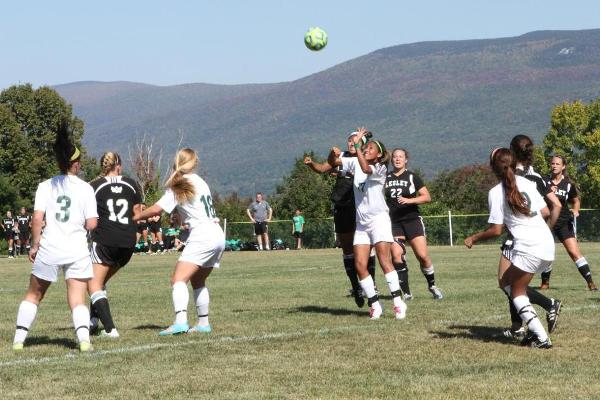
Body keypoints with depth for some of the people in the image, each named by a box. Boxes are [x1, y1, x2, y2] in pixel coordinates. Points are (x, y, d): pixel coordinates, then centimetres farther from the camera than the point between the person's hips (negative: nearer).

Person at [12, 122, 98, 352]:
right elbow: (91, 224, -5)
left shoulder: (45, 186, 2)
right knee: (78, 301, 2)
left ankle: (19, 339, 15)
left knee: (33, 295, 18)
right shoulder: (85, 188, -1)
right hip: (77, 250, -1)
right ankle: (84, 338, -19)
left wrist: (35, 244, 5)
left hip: (48, 249, 1)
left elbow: (37, 218, -6)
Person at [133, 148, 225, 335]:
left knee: (178, 279, -16)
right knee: (198, 281, 22)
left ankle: (180, 321, -34)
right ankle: (203, 323, 25)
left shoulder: (178, 187, -6)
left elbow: (156, 209, -9)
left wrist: (135, 217, 4)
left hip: (201, 236, -8)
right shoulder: (199, 181, 16)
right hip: (218, 235, 8)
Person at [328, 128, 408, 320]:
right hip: (361, 222, 6)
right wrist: (333, 153, -15)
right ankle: (374, 305, 3)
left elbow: (366, 169, -29)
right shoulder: (355, 163, 8)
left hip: (378, 219, -6)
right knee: (360, 265, -3)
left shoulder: (380, 169, -8)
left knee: (384, 260, -16)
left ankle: (398, 302, -16)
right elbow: (332, 162, 8)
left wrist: (356, 145, -30)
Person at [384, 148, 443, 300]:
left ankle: (432, 286, 11)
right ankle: (406, 292, -6)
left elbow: (427, 197, 0)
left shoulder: (412, 177, 4)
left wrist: (409, 200, -13)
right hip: (393, 222, 2)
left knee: (422, 255, -10)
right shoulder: (386, 178, 11)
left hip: (412, 220, -2)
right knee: (396, 255, -14)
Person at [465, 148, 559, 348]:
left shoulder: (496, 193, -7)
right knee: (506, 281, 20)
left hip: (528, 247, -7)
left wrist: (474, 238, 9)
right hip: (547, 244, 7)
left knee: (517, 293, 8)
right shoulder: (527, 183, 10)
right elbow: (545, 212, 14)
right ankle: (534, 330, 11)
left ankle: (541, 337, -2)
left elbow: (496, 230, -7)